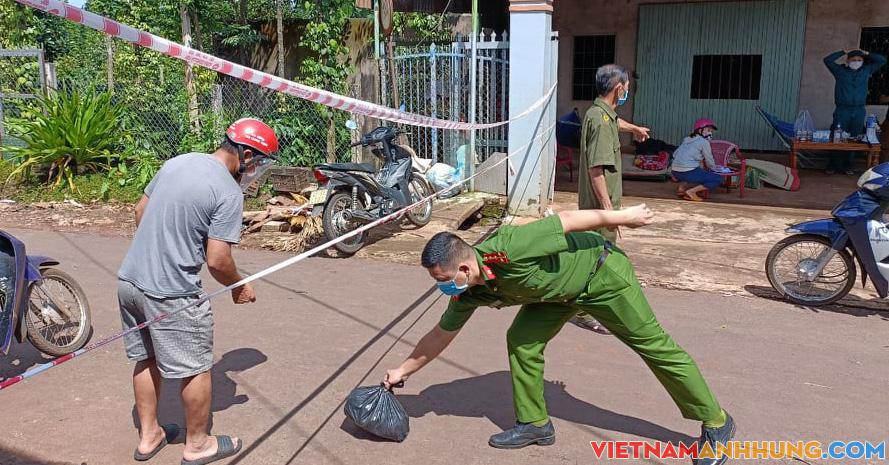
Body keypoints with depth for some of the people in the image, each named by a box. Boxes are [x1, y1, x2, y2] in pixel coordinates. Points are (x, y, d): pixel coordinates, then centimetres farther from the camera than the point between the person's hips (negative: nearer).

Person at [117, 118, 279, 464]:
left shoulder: (177, 162, 7)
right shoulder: (229, 192, -17)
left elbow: (140, 210, 17)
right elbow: (217, 260, -18)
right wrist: (239, 288, 1)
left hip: (129, 278, 8)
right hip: (169, 294, -8)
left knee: (146, 359, 22)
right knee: (196, 369, 10)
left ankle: (148, 436, 38)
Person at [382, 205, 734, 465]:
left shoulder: (508, 250, -38)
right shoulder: (469, 293, -13)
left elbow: (567, 220, -29)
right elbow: (441, 334, 1)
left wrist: (623, 216, -17)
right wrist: (403, 370, 6)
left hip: (601, 273, -7)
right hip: (562, 291, 7)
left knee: (654, 344, 2)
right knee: (521, 340, -5)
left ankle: (716, 422, 16)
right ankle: (534, 423, 12)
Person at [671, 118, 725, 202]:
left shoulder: (687, 139, 20)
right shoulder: (704, 142, -1)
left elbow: (675, 154, 18)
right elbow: (709, 160, 4)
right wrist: (714, 168, 26)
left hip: (675, 172, 8)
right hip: (688, 172, -8)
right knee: (718, 179, -1)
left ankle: (681, 188, 18)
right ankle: (691, 192, -11)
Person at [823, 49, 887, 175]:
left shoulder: (866, 70, 15)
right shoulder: (840, 70, 6)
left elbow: (882, 60, 19)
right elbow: (827, 60, -2)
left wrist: (866, 54, 12)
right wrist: (843, 52, 3)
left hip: (859, 111, 3)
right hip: (842, 110, -3)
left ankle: (847, 166, 11)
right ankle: (832, 166, 0)